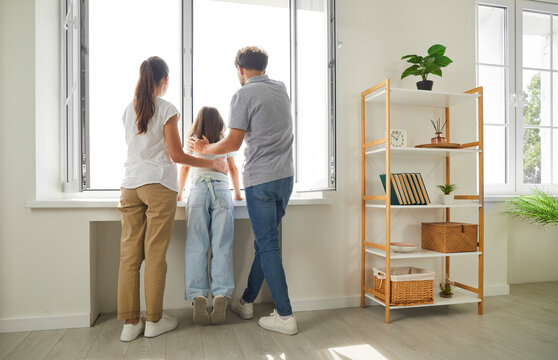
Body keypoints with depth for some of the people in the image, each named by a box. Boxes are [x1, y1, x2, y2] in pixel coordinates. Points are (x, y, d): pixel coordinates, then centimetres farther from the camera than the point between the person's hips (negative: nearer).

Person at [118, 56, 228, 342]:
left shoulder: (129, 110, 13)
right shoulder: (167, 109, -4)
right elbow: (176, 155, -6)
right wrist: (214, 163, 2)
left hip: (131, 183, 5)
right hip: (158, 184, -5)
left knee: (129, 254, 5)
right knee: (155, 254, 1)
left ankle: (130, 323, 11)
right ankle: (154, 320, 11)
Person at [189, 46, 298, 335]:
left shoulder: (243, 96, -8)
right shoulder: (281, 89, 13)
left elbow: (233, 143, -9)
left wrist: (204, 148, 7)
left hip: (260, 179, -7)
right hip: (285, 176, 7)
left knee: (268, 245, -1)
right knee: (265, 241, 14)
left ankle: (285, 316, 3)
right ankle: (246, 302, 29)